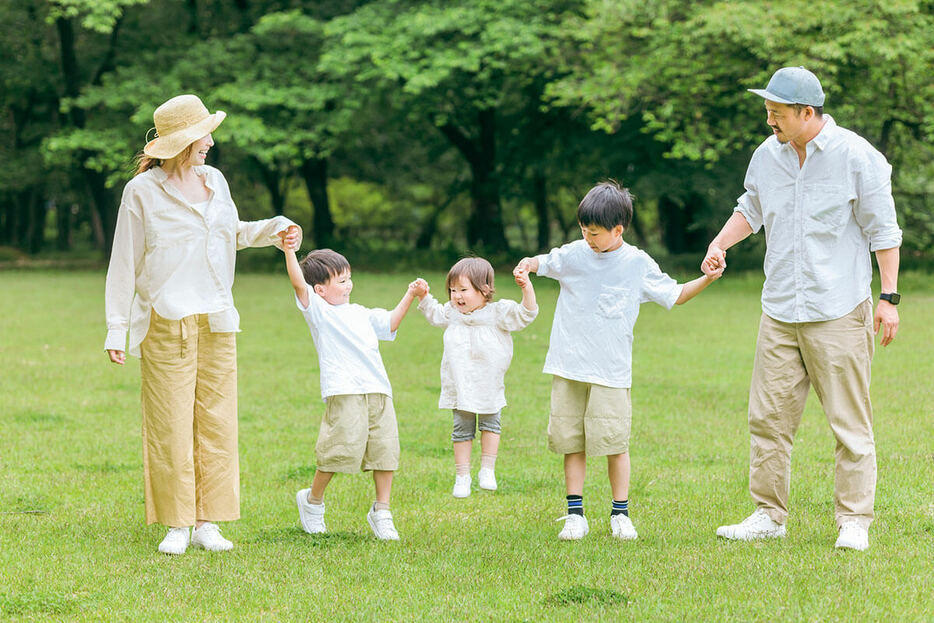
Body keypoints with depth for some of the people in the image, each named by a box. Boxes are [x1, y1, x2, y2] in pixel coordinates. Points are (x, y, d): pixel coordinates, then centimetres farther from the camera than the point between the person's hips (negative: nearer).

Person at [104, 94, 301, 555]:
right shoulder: (143, 191, -2)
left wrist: (276, 229, 14)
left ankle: (208, 523, 10)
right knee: (170, 426, -4)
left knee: (217, 423, 3)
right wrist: (117, 329, -5)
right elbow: (124, 263, -1)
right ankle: (176, 525, 4)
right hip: (166, 323, -5)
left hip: (217, 322, 5)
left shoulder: (215, 180, 13)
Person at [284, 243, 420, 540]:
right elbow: (299, 284, -11)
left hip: (379, 392, 7)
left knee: (385, 449, 2)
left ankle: (381, 512, 13)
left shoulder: (359, 313, 26)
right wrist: (289, 250, -21)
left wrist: (409, 297, 34)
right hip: (344, 393, -7)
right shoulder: (318, 310, 4)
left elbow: (388, 324, 40)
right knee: (342, 447, -9)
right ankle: (313, 500, 15)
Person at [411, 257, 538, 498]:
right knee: (462, 430, 5)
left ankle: (487, 470, 15)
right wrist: (423, 296, 13)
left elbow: (525, 315, -12)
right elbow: (435, 314, 26)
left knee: (490, 424, 3)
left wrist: (527, 289, -25)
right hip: (460, 386, 3)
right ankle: (462, 476, 12)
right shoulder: (452, 313, 6)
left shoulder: (498, 312, -7)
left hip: (489, 386, -3)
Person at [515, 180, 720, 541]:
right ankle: (575, 514, 8)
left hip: (611, 372, -2)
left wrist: (707, 279, -2)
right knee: (572, 442, 2)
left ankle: (620, 514, 7)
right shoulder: (574, 255, 7)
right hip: (568, 368, 2)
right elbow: (544, 263, 22)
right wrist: (529, 265, -1)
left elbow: (673, 295, 12)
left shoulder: (638, 264, 3)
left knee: (615, 442, -5)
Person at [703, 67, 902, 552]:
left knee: (850, 422, -2)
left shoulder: (855, 156, -7)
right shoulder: (767, 156, 8)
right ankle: (768, 515, 13)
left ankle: (854, 521, 5)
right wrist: (720, 244, 8)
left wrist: (889, 297, -6)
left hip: (839, 312, -5)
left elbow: (882, 229, -3)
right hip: (779, 312, 5)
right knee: (768, 417, 4)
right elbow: (751, 209, 25)